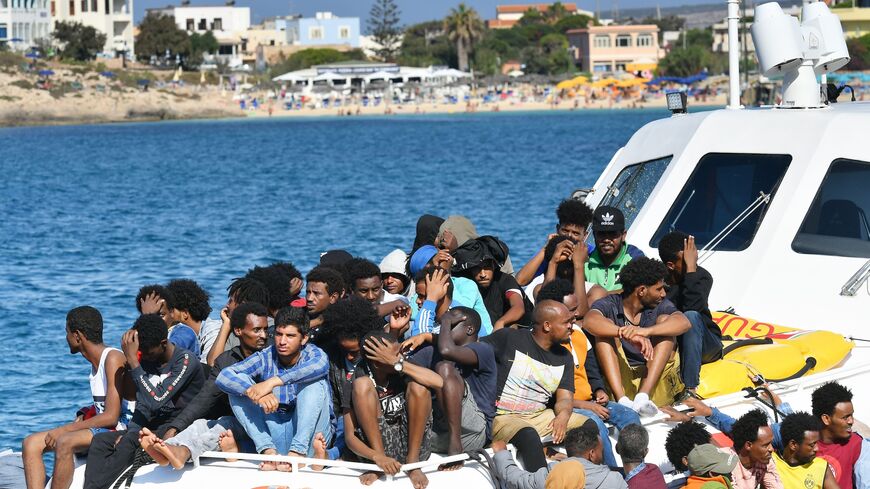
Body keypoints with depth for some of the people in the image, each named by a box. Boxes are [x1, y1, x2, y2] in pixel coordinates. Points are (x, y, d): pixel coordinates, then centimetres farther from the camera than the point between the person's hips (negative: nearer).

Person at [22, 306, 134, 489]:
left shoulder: (113, 358, -14)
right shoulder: (96, 360, 14)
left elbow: (111, 417, -20)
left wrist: (64, 430, -17)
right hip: (100, 427, 10)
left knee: (64, 443, -34)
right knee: (31, 443, -4)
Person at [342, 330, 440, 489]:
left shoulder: (402, 372, -3)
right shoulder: (359, 380, -8)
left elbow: (438, 382, -23)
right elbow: (350, 437, -12)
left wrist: (398, 363, -25)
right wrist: (377, 458, -31)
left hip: (412, 443, 1)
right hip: (378, 445, -1)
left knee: (418, 386, -19)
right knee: (362, 385, -18)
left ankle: (412, 462, -15)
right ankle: (379, 461, -17)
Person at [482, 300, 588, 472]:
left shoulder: (564, 357, 12)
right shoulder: (509, 339, -5)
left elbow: (565, 398, 6)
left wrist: (563, 414, -19)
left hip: (540, 416, 6)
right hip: (502, 418, -6)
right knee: (529, 435, -38)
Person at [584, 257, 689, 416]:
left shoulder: (661, 306, 5)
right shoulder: (609, 305, -3)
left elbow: (684, 323, -18)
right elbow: (589, 321, -27)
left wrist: (646, 331, -37)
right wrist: (628, 335, -43)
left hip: (653, 380, 2)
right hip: (618, 381, -2)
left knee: (665, 320, -12)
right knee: (607, 326, -17)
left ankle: (643, 396, -32)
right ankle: (622, 400, -37)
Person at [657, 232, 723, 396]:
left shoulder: (701, 276, -12)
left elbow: (691, 307, -32)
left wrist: (692, 268, -31)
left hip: (704, 345, -1)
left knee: (691, 316, -33)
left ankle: (690, 388, -37)